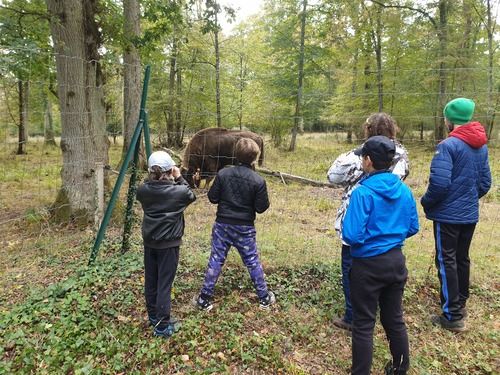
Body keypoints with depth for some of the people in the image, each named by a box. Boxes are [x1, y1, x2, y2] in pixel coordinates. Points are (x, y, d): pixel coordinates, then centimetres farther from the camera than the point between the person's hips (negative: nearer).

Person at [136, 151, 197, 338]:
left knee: (150, 281, 16)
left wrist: (150, 178, 5)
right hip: (168, 243, -4)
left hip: (149, 242, 4)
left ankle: (154, 317, 34)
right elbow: (192, 196, 5)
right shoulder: (179, 192, -17)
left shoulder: (143, 190, -8)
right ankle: (162, 326, 10)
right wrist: (179, 179, 3)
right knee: (164, 284, 2)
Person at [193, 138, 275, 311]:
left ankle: (204, 300, 18)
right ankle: (265, 298, 27)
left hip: (222, 225, 1)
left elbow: (212, 198, -3)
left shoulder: (223, 174, -9)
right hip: (245, 228, -1)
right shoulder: (259, 181, -13)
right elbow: (261, 207, -9)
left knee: (215, 260, 10)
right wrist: (265, 200, 11)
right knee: (253, 262, 13)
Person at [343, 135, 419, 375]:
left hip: (368, 265, -6)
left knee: (363, 325, 8)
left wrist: (345, 229, -3)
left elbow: (352, 237, -24)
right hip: (396, 261, 6)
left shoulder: (363, 193, -22)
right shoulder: (404, 190, -2)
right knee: (395, 319, 22)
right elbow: (412, 228, 8)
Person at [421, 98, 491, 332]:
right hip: (470, 214, 8)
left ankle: (453, 316, 6)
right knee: (462, 258, 19)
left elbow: (439, 183, -25)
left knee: (446, 261, 1)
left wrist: (426, 202, -8)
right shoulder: (481, 146, 7)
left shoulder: (448, 145, -18)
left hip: (448, 215, -7)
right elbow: (485, 183, 12)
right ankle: (460, 302, 34)